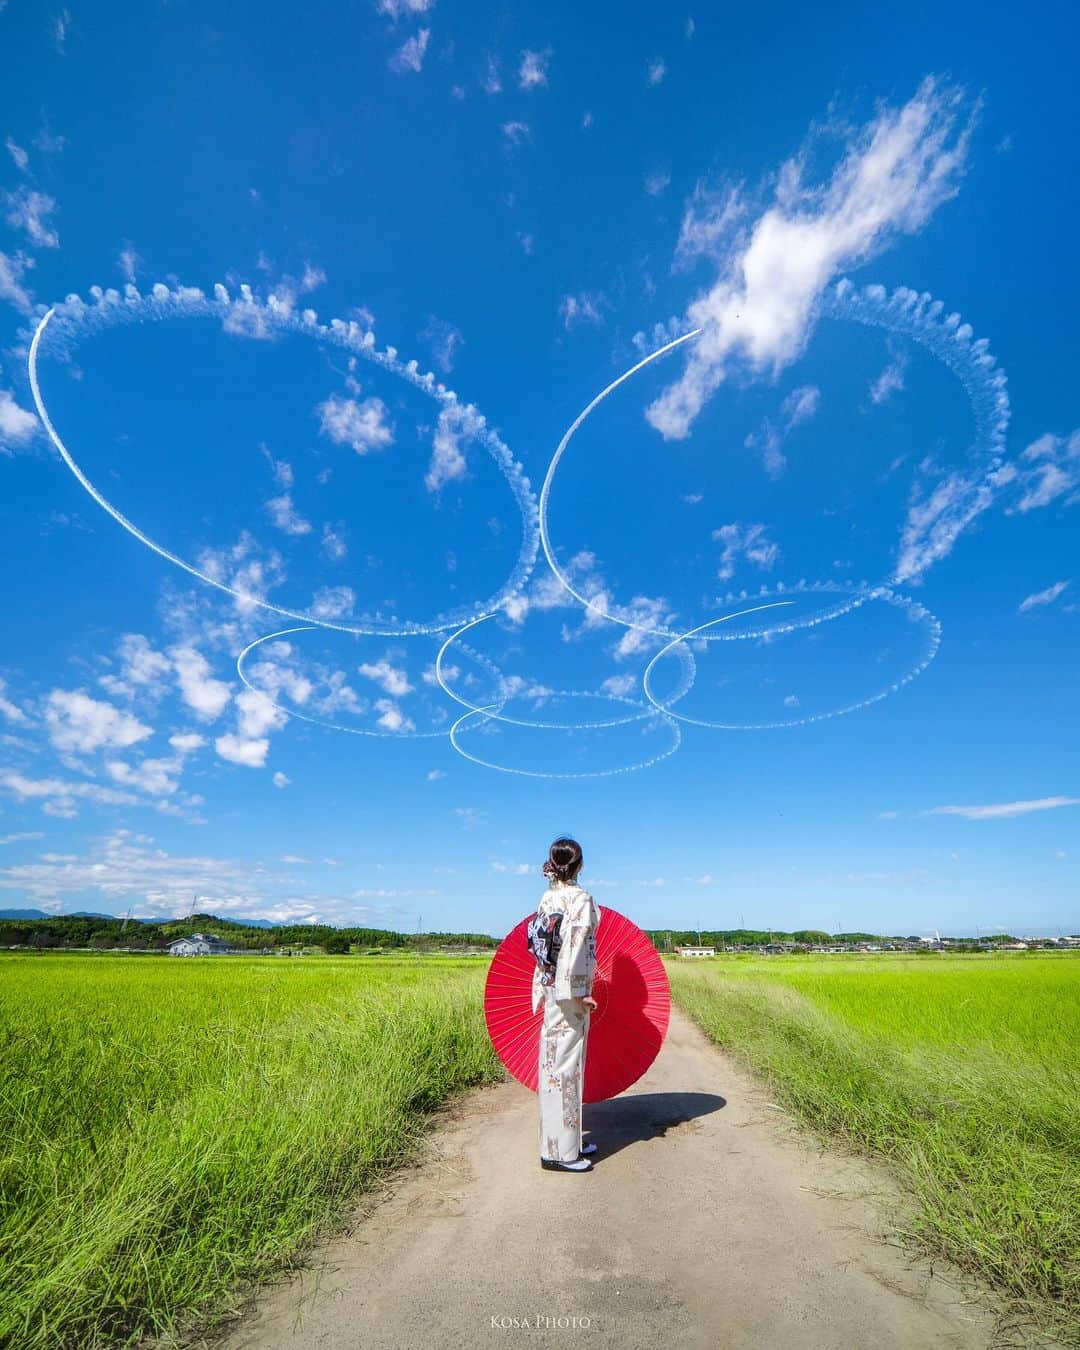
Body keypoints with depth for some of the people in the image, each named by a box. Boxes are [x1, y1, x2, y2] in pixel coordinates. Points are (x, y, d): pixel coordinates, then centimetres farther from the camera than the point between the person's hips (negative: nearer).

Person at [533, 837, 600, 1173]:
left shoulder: (547, 898, 6)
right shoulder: (580, 898, -15)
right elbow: (575, 946, -21)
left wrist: (545, 987, 13)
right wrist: (578, 992, -16)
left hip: (550, 989, 8)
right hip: (569, 990, -8)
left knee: (554, 1062, 16)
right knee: (566, 1064, 2)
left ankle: (568, 1141, 31)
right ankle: (559, 1151, 13)